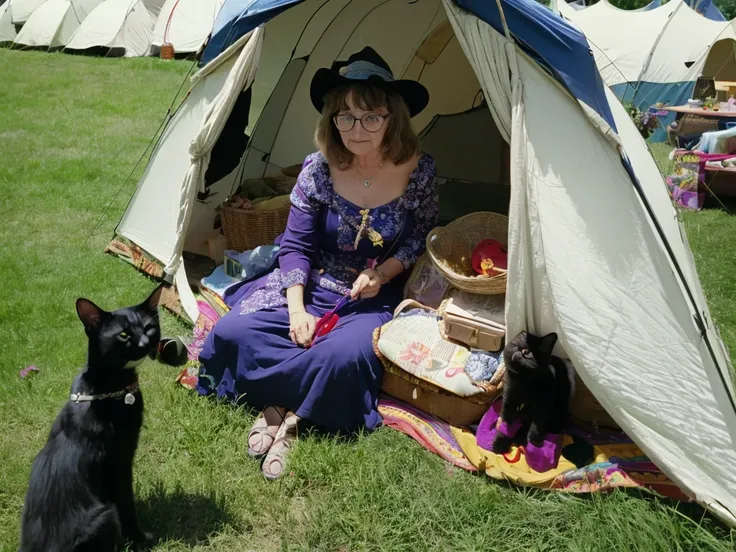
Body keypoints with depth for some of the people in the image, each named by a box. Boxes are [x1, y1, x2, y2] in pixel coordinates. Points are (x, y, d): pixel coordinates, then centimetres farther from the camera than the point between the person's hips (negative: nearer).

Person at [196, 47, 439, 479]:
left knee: (346, 355, -34)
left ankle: (284, 408, -11)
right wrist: (297, 310, -17)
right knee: (234, 331, -19)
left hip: (375, 300, -2)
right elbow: (295, 245, -4)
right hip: (314, 287, 2)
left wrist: (385, 272, -14)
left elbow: (423, 236, 4)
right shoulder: (319, 170, -11)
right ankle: (292, 406, -12)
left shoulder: (418, 172, -13)